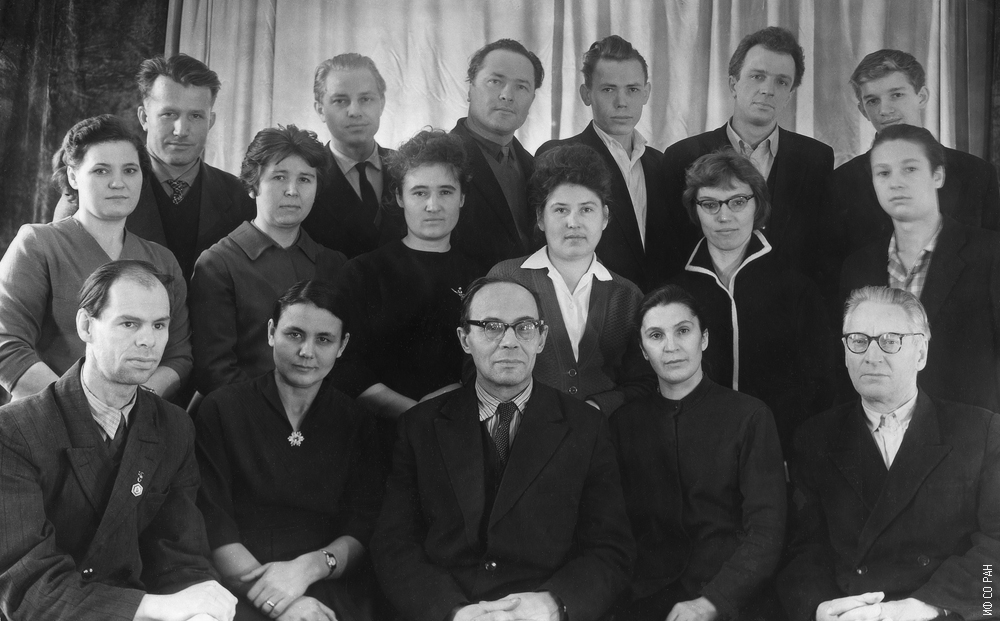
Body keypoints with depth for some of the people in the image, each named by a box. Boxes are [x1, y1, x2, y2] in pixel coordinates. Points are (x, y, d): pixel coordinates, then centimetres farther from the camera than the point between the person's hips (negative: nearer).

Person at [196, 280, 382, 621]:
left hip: (334, 593, 2)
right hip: (238, 591, -2)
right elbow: (211, 525, -2)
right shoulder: (222, 409, 7)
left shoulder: (356, 424, 14)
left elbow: (364, 530, 7)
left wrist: (308, 566, -13)